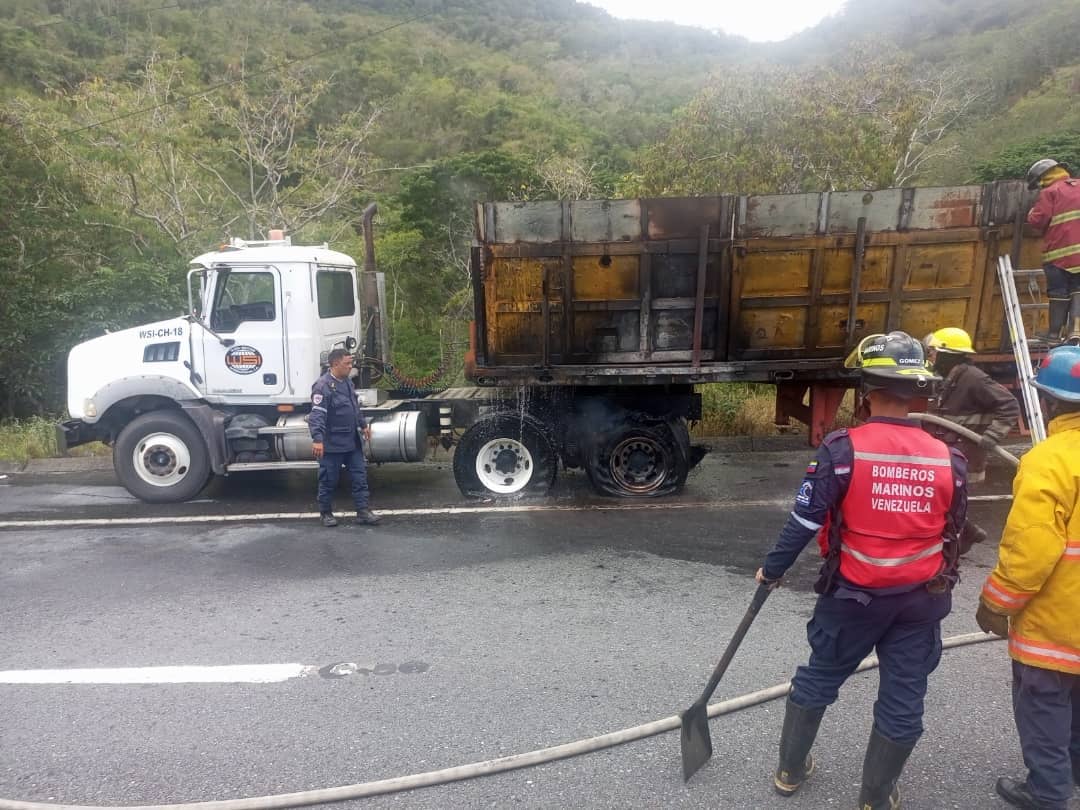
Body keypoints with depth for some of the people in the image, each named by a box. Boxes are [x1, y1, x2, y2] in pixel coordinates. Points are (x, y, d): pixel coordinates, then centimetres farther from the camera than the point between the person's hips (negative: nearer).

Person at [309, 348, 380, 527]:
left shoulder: (347, 382, 10)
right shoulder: (323, 385, -19)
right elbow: (317, 415, -26)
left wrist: (363, 425, 26)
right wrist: (317, 439, -34)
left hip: (352, 441, 8)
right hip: (332, 444, -8)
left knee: (360, 475, 6)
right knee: (329, 480, 5)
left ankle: (363, 511, 11)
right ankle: (325, 513, 21)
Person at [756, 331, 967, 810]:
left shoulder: (844, 449, -17)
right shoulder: (948, 459, -6)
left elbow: (805, 519, -14)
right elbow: (951, 531, 7)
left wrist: (772, 569, -1)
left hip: (855, 593, -2)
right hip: (921, 599, 2)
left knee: (819, 678, 17)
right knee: (903, 699, 16)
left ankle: (790, 770, 33)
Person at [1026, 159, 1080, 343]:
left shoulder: (1050, 192, -5)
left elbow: (1037, 220, -11)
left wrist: (1032, 213, 9)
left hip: (1060, 252, -5)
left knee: (1059, 293, 2)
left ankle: (1055, 332, 7)